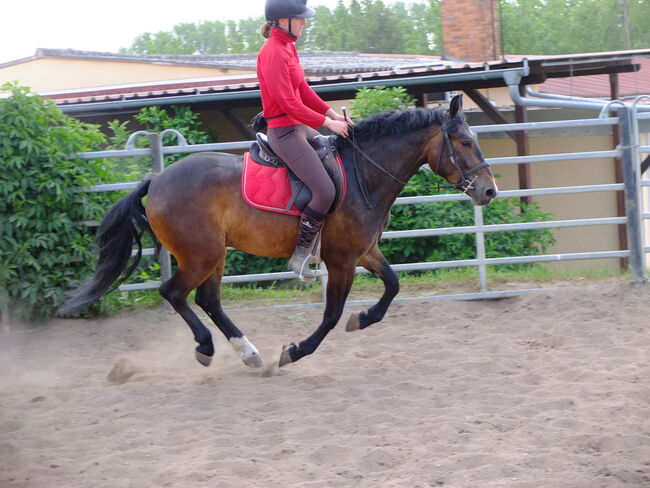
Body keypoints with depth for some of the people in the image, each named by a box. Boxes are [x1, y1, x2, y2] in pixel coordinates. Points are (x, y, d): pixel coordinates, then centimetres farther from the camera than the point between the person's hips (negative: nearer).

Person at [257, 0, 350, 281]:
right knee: (325, 191, -18)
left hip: (298, 126, 11)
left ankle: (314, 239, 21)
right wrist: (327, 123, -17)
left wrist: (331, 113, 6)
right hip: (284, 130, -11)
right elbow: (289, 103, -22)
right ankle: (300, 254, -6)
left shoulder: (288, 47, 11)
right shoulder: (273, 53, -20)